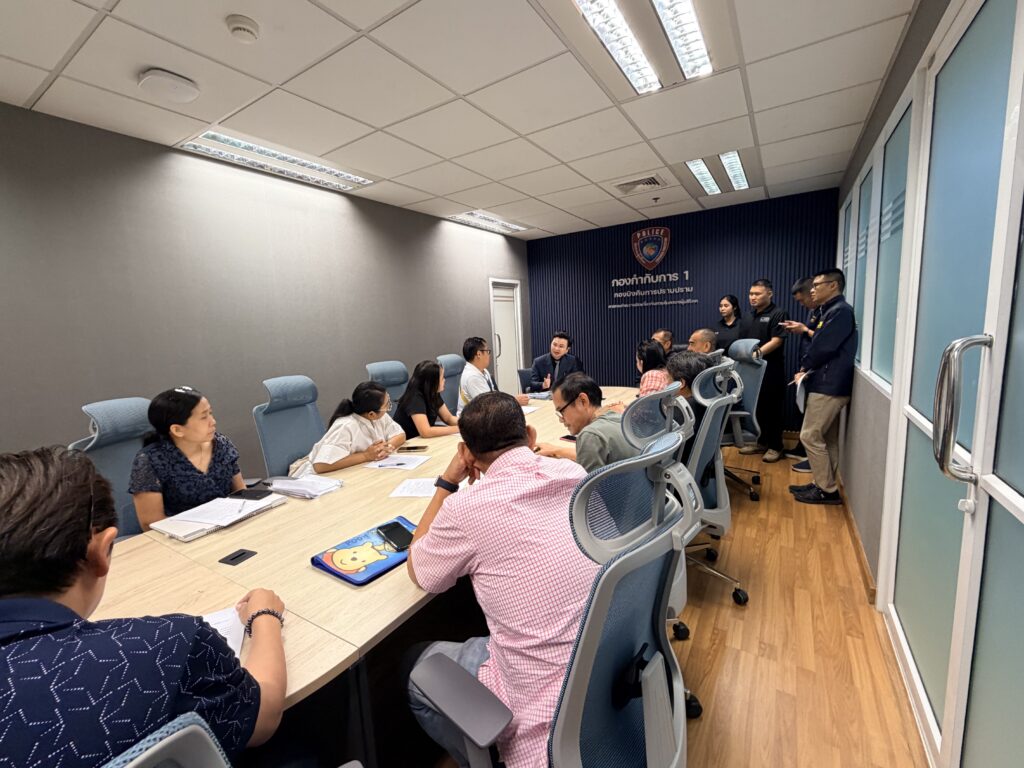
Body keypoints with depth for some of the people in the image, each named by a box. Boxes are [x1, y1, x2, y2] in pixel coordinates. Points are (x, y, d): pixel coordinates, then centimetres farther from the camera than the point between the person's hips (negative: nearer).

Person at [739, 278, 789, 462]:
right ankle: (761, 442, 23)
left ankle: (775, 447, 12)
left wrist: (758, 352, -28)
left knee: (772, 409, 1)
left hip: (771, 370, -6)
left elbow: (777, 341, -16)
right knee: (757, 408, 11)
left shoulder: (778, 314, -5)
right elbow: (742, 342, 18)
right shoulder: (748, 317, 16)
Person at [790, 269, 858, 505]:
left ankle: (828, 490, 3)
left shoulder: (840, 311, -13)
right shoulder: (831, 311, 19)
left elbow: (823, 347, -19)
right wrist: (807, 369, 1)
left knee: (810, 436, -7)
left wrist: (804, 367, -2)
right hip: (827, 383, 10)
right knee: (826, 438, 13)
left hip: (829, 385, -10)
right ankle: (823, 484, 20)